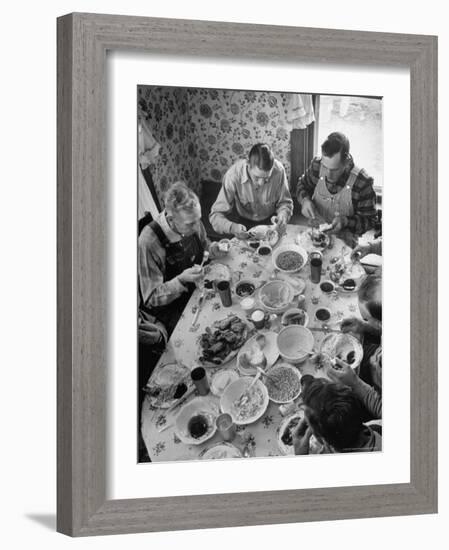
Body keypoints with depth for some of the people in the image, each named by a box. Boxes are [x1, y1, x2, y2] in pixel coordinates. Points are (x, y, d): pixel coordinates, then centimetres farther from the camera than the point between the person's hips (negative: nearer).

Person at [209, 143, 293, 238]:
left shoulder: (278, 170, -26)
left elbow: (285, 202, -7)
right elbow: (215, 215, -27)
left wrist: (283, 215, -30)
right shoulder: (234, 174, -30)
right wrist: (232, 227, -47)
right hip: (242, 221, -2)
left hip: (269, 220, 2)